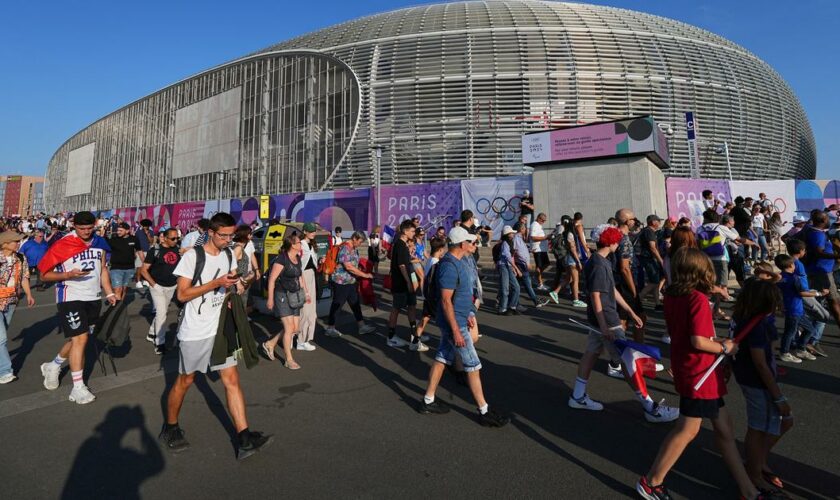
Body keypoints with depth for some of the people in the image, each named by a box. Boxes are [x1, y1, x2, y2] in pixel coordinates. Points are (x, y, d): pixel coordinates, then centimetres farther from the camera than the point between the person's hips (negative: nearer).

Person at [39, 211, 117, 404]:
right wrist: (68, 275, -24)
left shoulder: (100, 243, 5)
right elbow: (45, 274, -7)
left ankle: (53, 366, 43)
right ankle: (78, 388, -1)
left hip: (93, 298, 6)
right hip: (71, 298, -6)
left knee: (78, 338, 17)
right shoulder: (62, 246, -12)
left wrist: (109, 293, 8)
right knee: (80, 338, -10)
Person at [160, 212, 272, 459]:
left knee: (232, 379, -1)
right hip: (195, 331, -5)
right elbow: (182, 294, -15)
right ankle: (170, 428, 35)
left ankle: (244, 439, -1)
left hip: (221, 328, 5)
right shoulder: (192, 256, -13)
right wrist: (217, 283, -24)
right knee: (185, 381, 11)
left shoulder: (229, 254, 6)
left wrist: (233, 284, -3)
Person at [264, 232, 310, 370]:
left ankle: (270, 344, 27)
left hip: (295, 296, 8)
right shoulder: (281, 259, -16)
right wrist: (270, 298, -13)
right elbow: (272, 279, -14)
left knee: (295, 329, 8)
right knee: (289, 328, -7)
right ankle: (289, 360, 7)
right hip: (282, 295, -8)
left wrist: (306, 292, 18)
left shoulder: (298, 258, 8)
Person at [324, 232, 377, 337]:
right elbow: (348, 266, -26)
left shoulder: (354, 249, 10)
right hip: (340, 281, -9)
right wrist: (364, 275, -23)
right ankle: (330, 329, 15)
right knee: (337, 304, 2)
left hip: (350, 281, 9)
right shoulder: (345, 248, -20)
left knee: (355, 303, 12)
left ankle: (362, 326, 19)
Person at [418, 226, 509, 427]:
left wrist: (466, 314, 21)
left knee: (442, 359, 16)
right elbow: (446, 301, -25)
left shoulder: (458, 261, 7)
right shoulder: (449, 265, -24)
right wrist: (456, 331, -24)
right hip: (454, 323, -10)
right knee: (473, 365, 0)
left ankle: (428, 401, 27)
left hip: (457, 319, 10)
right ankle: (484, 412, 13)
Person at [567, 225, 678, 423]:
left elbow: (613, 290, 16)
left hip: (601, 319, 10)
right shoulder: (598, 265, -20)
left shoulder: (602, 262, 11)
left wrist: (631, 312, 17)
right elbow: (595, 296, -23)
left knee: (591, 353, 14)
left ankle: (578, 396, 24)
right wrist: (604, 326, -24)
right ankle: (650, 408, 5)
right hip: (606, 320, -10)